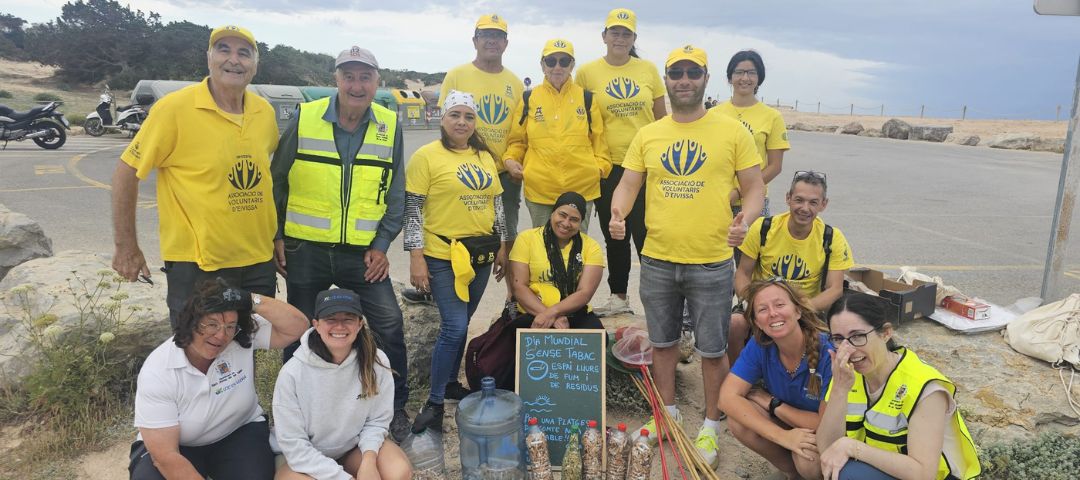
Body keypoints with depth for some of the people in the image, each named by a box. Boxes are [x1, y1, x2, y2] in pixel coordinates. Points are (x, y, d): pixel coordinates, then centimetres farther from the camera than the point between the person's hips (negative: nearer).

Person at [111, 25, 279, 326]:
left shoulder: (265, 112, 3)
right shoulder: (175, 108, -12)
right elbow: (126, 172, -7)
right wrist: (126, 247, -7)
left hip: (259, 262, 5)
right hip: (197, 266, -5)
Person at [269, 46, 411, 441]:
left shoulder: (390, 126, -2)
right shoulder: (305, 118, -5)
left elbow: (395, 194, 3)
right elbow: (277, 181, 3)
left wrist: (381, 245, -4)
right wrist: (277, 236, 1)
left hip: (363, 253, 1)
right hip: (305, 250, 0)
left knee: (389, 323, -5)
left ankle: (396, 407, 15)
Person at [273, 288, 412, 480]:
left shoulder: (376, 362, -16)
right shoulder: (292, 373, -23)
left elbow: (377, 420, -4)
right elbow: (293, 444, -18)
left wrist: (369, 459, -23)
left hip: (356, 448, 2)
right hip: (306, 458, -1)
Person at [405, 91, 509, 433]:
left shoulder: (485, 157, 11)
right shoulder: (426, 156, -7)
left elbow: (496, 204, 17)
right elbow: (412, 210, -10)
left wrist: (502, 246, 15)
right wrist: (416, 258, -14)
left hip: (481, 254, 6)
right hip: (443, 255, -6)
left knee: (460, 325, 15)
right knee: (455, 327, -9)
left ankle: (451, 382, 33)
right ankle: (434, 404, 5)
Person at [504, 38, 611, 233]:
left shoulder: (587, 99, 7)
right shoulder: (529, 99, 6)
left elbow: (598, 139, 10)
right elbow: (517, 140, 12)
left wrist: (601, 166, -4)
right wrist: (510, 160, -6)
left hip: (582, 188, 0)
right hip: (539, 189, 0)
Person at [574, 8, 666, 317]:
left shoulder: (648, 69, 4)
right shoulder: (587, 73, 1)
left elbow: (662, 118, 10)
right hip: (608, 166, 1)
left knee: (646, 233, 0)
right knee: (614, 235, 11)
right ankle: (618, 297, 25)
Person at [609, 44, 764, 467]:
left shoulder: (732, 132, -2)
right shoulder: (647, 135, 6)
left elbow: (754, 187, 0)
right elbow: (628, 184, 5)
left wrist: (746, 218, -21)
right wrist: (618, 213, -17)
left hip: (711, 263, -3)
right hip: (657, 261, 3)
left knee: (712, 349, 8)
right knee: (663, 342, 17)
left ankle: (711, 426, 28)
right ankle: (668, 414, 37)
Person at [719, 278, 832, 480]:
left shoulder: (829, 352, -30)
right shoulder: (759, 346, -16)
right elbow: (728, 396, -24)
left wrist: (772, 403, -17)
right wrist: (782, 436, -34)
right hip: (788, 424, 5)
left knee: (807, 459, -35)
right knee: (738, 421, -22)